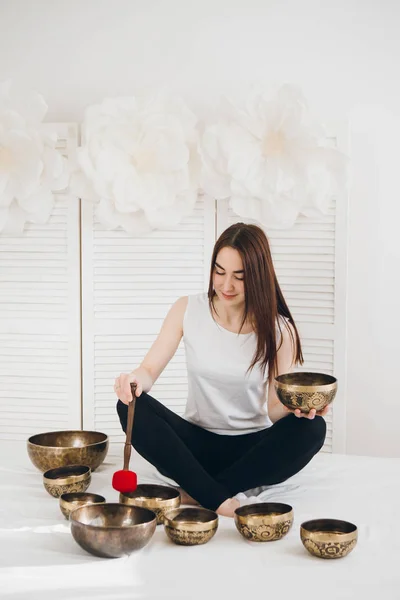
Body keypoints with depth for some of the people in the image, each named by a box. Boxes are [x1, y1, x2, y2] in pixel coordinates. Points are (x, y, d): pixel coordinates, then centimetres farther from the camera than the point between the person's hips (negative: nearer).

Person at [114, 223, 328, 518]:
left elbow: (276, 409, -5)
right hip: (197, 442, 1)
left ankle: (195, 495, -28)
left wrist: (296, 406, -29)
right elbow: (150, 370, -6)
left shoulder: (279, 330, -5)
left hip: (252, 449, 0)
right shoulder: (188, 310, -3)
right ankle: (220, 501, -33)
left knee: (312, 428, -30)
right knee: (131, 405, -25)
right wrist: (135, 378, -30)